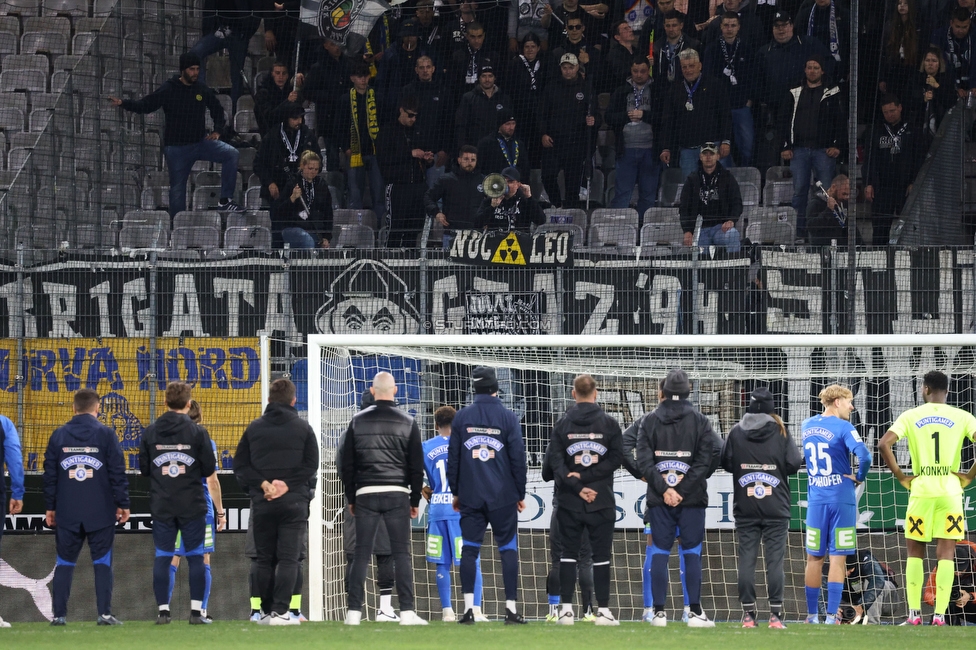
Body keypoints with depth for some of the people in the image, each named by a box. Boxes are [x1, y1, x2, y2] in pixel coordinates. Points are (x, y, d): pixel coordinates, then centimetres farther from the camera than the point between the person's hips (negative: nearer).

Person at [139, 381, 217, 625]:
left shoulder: (150, 432, 1)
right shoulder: (197, 432, -7)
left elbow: (143, 468, 5)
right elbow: (209, 468, -4)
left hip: (161, 505, 2)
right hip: (192, 505, -2)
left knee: (163, 557, 5)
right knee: (195, 557, 4)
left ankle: (163, 610, 2)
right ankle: (197, 610, 0)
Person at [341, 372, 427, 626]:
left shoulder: (358, 421, 4)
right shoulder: (407, 423, 2)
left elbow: (347, 464, 7)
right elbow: (416, 467, 3)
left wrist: (351, 498, 14)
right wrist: (415, 501, 12)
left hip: (365, 494, 1)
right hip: (397, 495, -1)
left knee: (361, 554, 2)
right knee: (401, 553, 0)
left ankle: (354, 612, -1)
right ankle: (407, 612, -6)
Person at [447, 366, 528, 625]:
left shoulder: (462, 417, 3)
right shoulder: (508, 418, -2)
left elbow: (453, 457, 7)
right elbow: (518, 458, -1)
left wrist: (456, 492, 15)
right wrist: (520, 494, 8)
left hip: (470, 496, 1)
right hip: (502, 497, -1)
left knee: (469, 550, 3)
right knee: (508, 549, 3)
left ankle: (468, 608, -4)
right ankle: (511, 609, -1)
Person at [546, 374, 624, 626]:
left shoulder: (563, 423, 1)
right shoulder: (609, 423, -1)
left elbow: (554, 460, -6)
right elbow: (616, 458, -6)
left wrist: (577, 484, -9)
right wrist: (586, 478, -8)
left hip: (569, 501, 1)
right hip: (602, 501, -1)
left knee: (569, 555, 6)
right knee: (601, 556, 3)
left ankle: (566, 609, 1)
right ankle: (603, 610, 0)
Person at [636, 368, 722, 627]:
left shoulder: (650, 421, 4)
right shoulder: (699, 420, 0)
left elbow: (644, 460, -5)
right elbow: (708, 456, -10)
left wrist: (663, 489, -9)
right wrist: (686, 487, -9)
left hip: (659, 500, 1)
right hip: (692, 498, -1)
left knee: (659, 552, 4)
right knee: (692, 552, 2)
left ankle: (659, 612, 1)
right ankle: (695, 612, -1)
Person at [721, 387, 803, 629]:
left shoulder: (736, 433, -1)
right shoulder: (780, 433, -4)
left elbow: (725, 463, 6)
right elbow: (794, 464, -4)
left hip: (745, 509, 1)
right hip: (776, 508, -1)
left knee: (746, 559, 4)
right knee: (775, 559, 1)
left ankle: (748, 613, 2)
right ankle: (776, 614, -3)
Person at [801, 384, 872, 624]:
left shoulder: (806, 425, 9)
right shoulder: (843, 427, -10)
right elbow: (864, 455, -23)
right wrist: (859, 477, -5)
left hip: (816, 500, 4)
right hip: (841, 499, -4)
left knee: (814, 558, 10)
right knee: (838, 559, -1)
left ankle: (812, 616, 13)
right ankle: (831, 616, -5)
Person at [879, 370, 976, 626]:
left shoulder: (910, 416, 2)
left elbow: (884, 444, -9)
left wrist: (900, 476, -1)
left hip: (921, 491, 0)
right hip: (950, 491, 0)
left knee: (915, 552, 12)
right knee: (946, 553, 1)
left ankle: (914, 612, 7)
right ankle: (939, 613, -7)